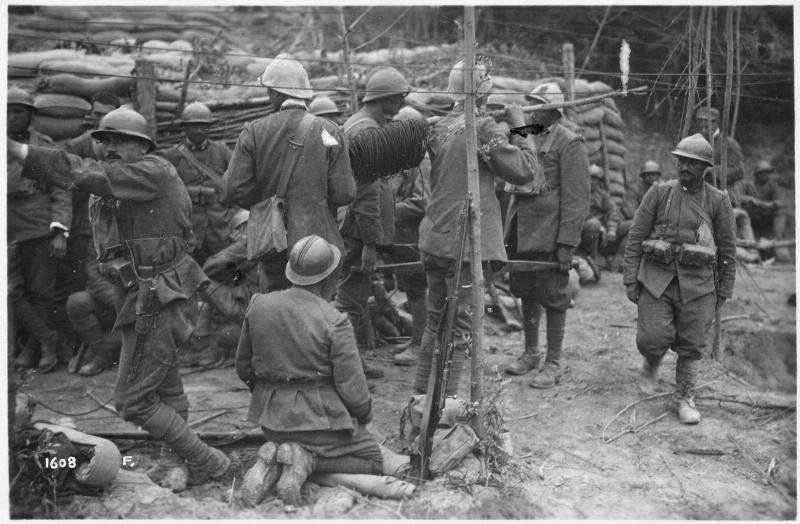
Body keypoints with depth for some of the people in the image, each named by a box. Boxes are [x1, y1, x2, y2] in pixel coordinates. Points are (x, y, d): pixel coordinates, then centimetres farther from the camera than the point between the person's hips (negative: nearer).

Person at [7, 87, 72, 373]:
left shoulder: (46, 148, -1)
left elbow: (60, 192, -3)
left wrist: (60, 232, -11)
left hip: (40, 230, -2)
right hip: (9, 233, 2)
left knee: (40, 292, 4)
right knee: (11, 292, -4)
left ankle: (35, 345, 22)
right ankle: (46, 339, 12)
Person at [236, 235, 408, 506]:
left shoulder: (258, 305, -3)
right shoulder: (334, 322, -18)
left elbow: (243, 366, 8)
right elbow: (352, 387, -15)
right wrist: (364, 413, 7)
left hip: (271, 418, 6)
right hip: (319, 417, -6)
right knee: (375, 461, 14)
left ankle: (273, 462, 1)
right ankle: (306, 458, -9)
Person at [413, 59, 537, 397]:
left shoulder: (438, 128, 9)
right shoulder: (483, 127, -12)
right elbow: (523, 171, -12)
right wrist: (519, 128, -1)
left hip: (433, 241, 7)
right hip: (466, 242, -7)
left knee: (436, 321, 19)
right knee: (460, 328, 2)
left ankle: (422, 396, 27)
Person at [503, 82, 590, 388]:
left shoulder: (570, 144, -8)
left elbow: (576, 199, -13)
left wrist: (567, 242, -18)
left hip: (548, 235, -7)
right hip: (521, 233, 7)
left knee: (552, 299, 2)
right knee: (526, 294, 16)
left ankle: (553, 364, 15)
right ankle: (531, 353, 32)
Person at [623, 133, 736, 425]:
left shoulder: (718, 202, 2)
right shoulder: (659, 193, 1)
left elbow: (728, 249, 9)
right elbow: (635, 237, 1)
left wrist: (724, 290, 9)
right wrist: (630, 279, -3)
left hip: (697, 284, 1)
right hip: (656, 279, 0)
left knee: (692, 346, 3)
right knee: (652, 339, -10)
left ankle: (684, 399, 22)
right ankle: (652, 363, 25)